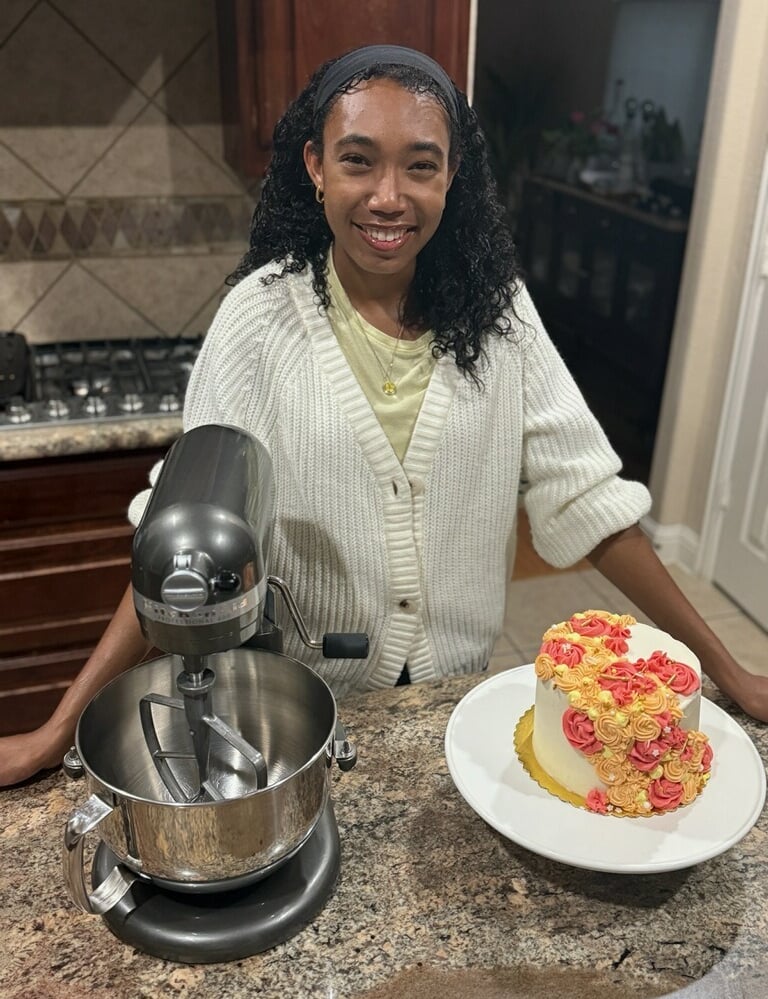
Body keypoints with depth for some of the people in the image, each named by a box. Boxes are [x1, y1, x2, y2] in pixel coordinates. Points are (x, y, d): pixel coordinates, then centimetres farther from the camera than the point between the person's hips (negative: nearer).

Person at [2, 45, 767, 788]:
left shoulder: (496, 308, -10)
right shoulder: (263, 315, -17)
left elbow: (586, 495, -8)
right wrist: (61, 727, -20)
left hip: (460, 684, 2)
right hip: (308, 704, -2)